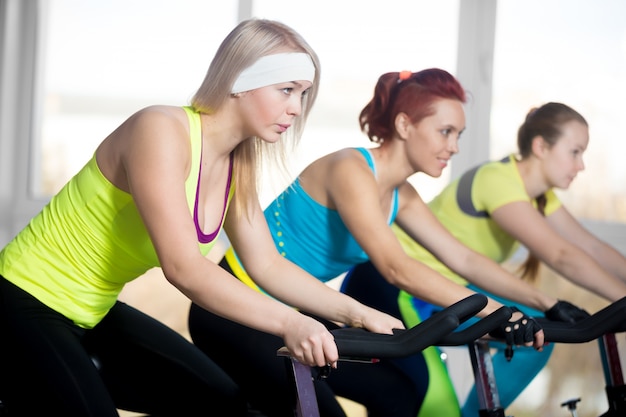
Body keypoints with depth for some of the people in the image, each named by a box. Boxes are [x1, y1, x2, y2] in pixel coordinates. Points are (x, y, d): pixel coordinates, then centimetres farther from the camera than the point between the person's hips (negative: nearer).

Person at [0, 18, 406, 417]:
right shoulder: (161, 130, -24)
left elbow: (269, 266, 4)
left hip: (94, 316, 9)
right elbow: (183, 267, -33)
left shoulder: (236, 169, 2)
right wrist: (290, 323, -40)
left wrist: (358, 314, -8)